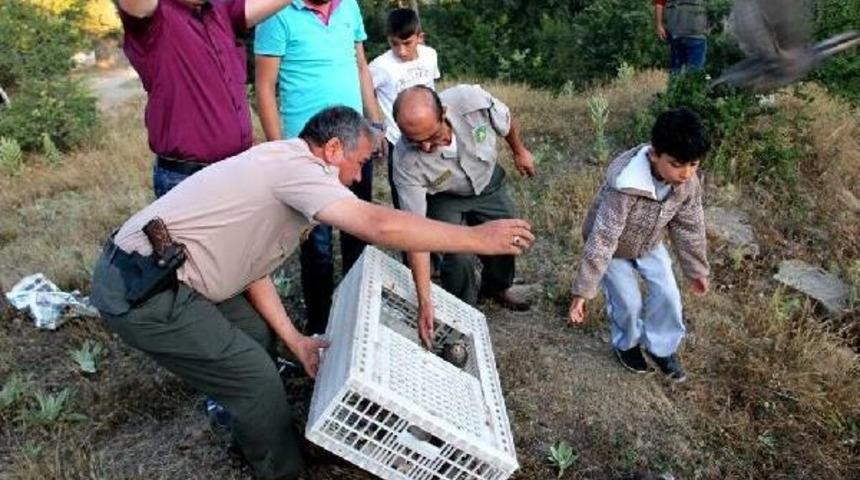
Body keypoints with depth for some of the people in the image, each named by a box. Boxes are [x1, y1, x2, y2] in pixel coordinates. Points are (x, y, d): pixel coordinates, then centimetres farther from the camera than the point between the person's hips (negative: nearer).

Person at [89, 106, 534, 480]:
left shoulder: (281, 170, 13)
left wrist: (295, 340, 8)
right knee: (257, 378, -4)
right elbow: (381, 226, -29)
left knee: (257, 333, 18)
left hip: (147, 272, 10)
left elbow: (250, 266, 13)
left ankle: (252, 435, 38)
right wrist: (478, 237, -19)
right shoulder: (295, 164, -17)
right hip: (142, 291, -10)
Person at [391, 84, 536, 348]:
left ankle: (497, 288, 47)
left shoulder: (472, 100, -37)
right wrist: (424, 301, -39)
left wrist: (519, 151, 7)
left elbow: (506, 123, -12)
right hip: (445, 199, -3)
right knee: (459, 258, -19)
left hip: (488, 184, 3)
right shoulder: (406, 161, -38)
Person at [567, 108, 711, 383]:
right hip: (613, 247, -5)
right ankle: (627, 344, 29)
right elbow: (602, 238, -40)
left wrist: (696, 270, 6)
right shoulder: (625, 185, -42)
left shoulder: (689, 183, -22)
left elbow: (689, 228, -5)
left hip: (649, 244, 5)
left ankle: (661, 347, 27)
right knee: (628, 302, -3)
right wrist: (583, 290, -37)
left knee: (667, 295, 2)